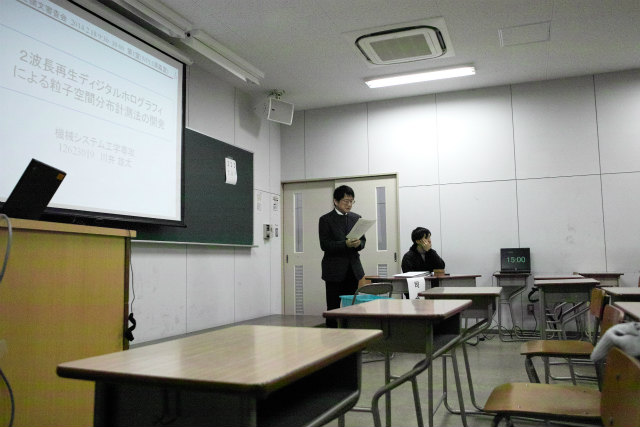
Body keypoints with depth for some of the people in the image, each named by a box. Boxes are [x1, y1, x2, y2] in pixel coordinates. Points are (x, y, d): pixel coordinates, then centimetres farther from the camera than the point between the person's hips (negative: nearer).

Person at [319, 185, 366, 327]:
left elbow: (363, 240, 12)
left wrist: (358, 244, -12)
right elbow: (325, 245, -10)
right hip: (334, 271, -4)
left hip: (353, 269, 4)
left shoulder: (356, 218, 11)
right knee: (333, 308, 1)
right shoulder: (325, 220, -3)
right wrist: (345, 244, -23)